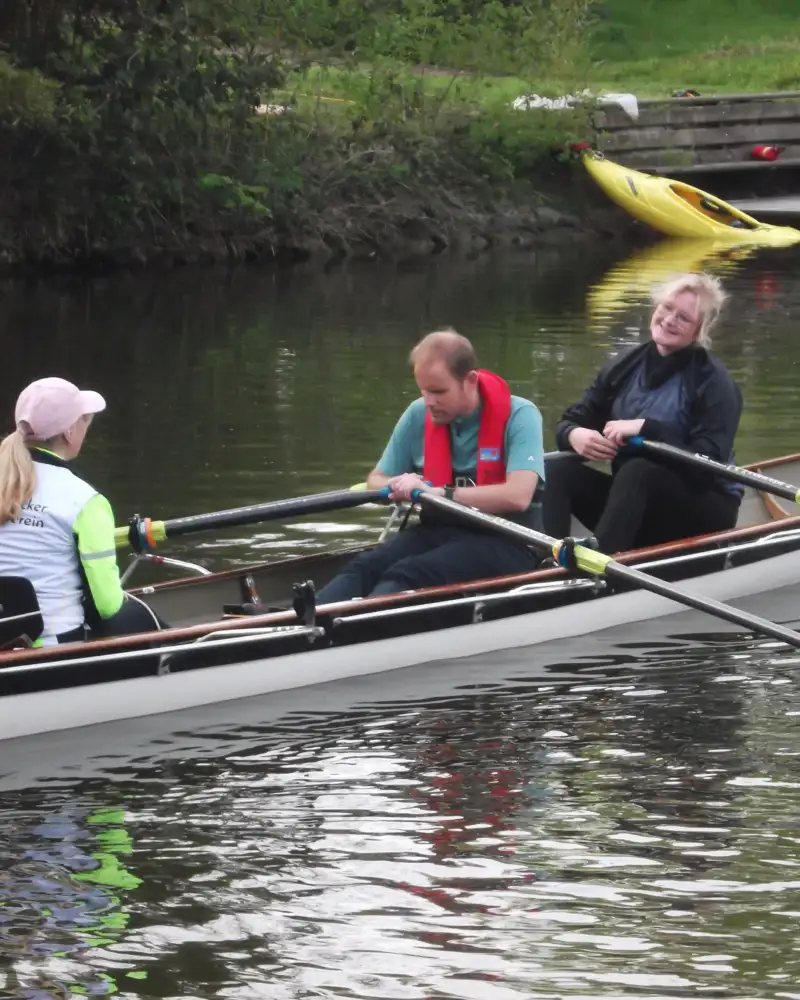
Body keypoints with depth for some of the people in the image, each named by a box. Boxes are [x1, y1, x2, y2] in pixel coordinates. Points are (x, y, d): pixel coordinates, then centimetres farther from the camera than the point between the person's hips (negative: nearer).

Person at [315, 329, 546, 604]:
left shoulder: (519, 416, -9)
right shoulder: (419, 415, 7)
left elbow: (518, 496, -23)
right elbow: (375, 481, 18)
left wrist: (439, 494, -23)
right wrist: (399, 488, -8)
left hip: (504, 543, -5)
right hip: (439, 532, 5)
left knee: (406, 576, -33)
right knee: (364, 569, -26)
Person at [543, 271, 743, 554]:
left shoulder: (713, 382, -12)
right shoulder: (626, 366, 5)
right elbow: (571, 421, 6)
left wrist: (645, 428, -28)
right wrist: (574, 435, -19)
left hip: (703, 510, -6)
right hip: (634, 501, 6)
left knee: (637, 471, -35)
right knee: (562, 472, -18)